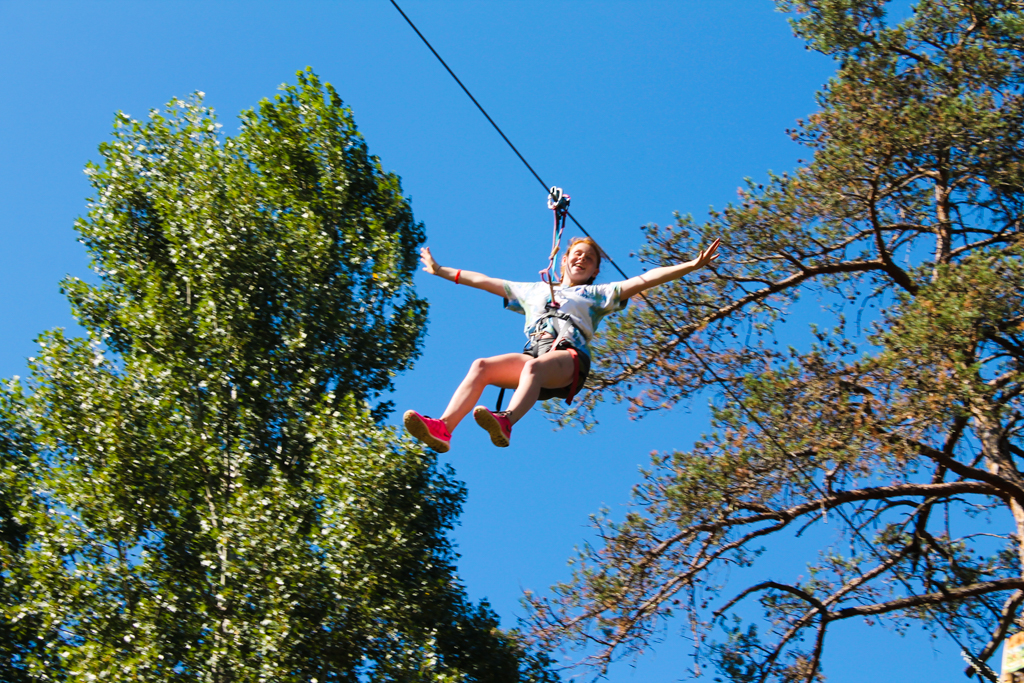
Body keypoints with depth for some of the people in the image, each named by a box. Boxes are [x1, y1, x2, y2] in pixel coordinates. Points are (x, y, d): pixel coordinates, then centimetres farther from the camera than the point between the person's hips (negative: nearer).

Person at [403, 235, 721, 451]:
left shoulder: (596, 294, 29)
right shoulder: (534, 291, 38)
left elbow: (643, 280, 18)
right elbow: (484, 281, 41)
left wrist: (689, 265, 7)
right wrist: (441, 271, 43)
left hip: (570, 359, -3)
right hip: (533, 355, 3)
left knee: (534, 367, -39)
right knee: (481, 365, -27)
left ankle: (505, 423, -68)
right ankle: (442, 429, -47)